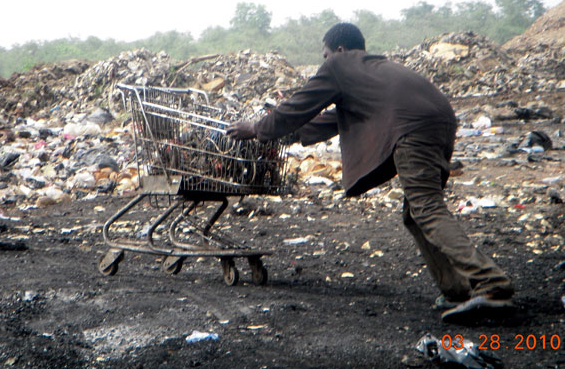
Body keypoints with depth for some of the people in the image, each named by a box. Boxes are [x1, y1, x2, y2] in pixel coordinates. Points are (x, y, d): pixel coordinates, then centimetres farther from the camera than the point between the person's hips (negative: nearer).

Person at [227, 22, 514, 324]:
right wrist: (291, 132, 53)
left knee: (428, 211, -16)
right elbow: (337, 118, 47)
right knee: (416, 215, 15)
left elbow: (301, 106, 19)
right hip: (443, 122, 9)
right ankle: (457, 290, 9)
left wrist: (257, 129, 32)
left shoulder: (339, 65, 15)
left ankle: (491, 286, -29)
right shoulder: (378, 67, 39)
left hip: (413, 128, -9)